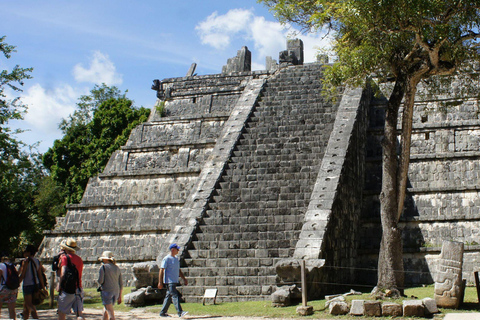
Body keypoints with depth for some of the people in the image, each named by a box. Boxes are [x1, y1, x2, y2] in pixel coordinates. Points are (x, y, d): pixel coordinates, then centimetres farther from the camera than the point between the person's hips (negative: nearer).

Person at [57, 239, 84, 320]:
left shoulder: (65, 257, -7)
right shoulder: (79, 259, 11)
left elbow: (63, 274, -17)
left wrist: (59, 285, -6)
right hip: (78, 289, 5)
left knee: (62, 313, 5)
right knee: (79, 313, 2)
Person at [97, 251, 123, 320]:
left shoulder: (103, 267, -6)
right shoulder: (117, 268, 13)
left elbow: (100, 281, -13)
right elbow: (120, 283, 13)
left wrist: (100, 283, 11)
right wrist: (120, 296, 17)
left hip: (107, 290, -7)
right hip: (116, 291, 7)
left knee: (111, 314, -8)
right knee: (105, 310, 23)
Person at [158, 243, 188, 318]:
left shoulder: (176, 259, 17)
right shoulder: (166, 259, -9)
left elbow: (179, 270, 25)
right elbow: (161, 270, -12)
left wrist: (184, 279, 18)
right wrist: (160, 282, -16)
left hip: (175, 281, 9)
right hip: (169, 281, -9)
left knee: (169, 297, 11)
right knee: (175, 296, -14)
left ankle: (163, 312, 18)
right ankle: (180, 312, -20)